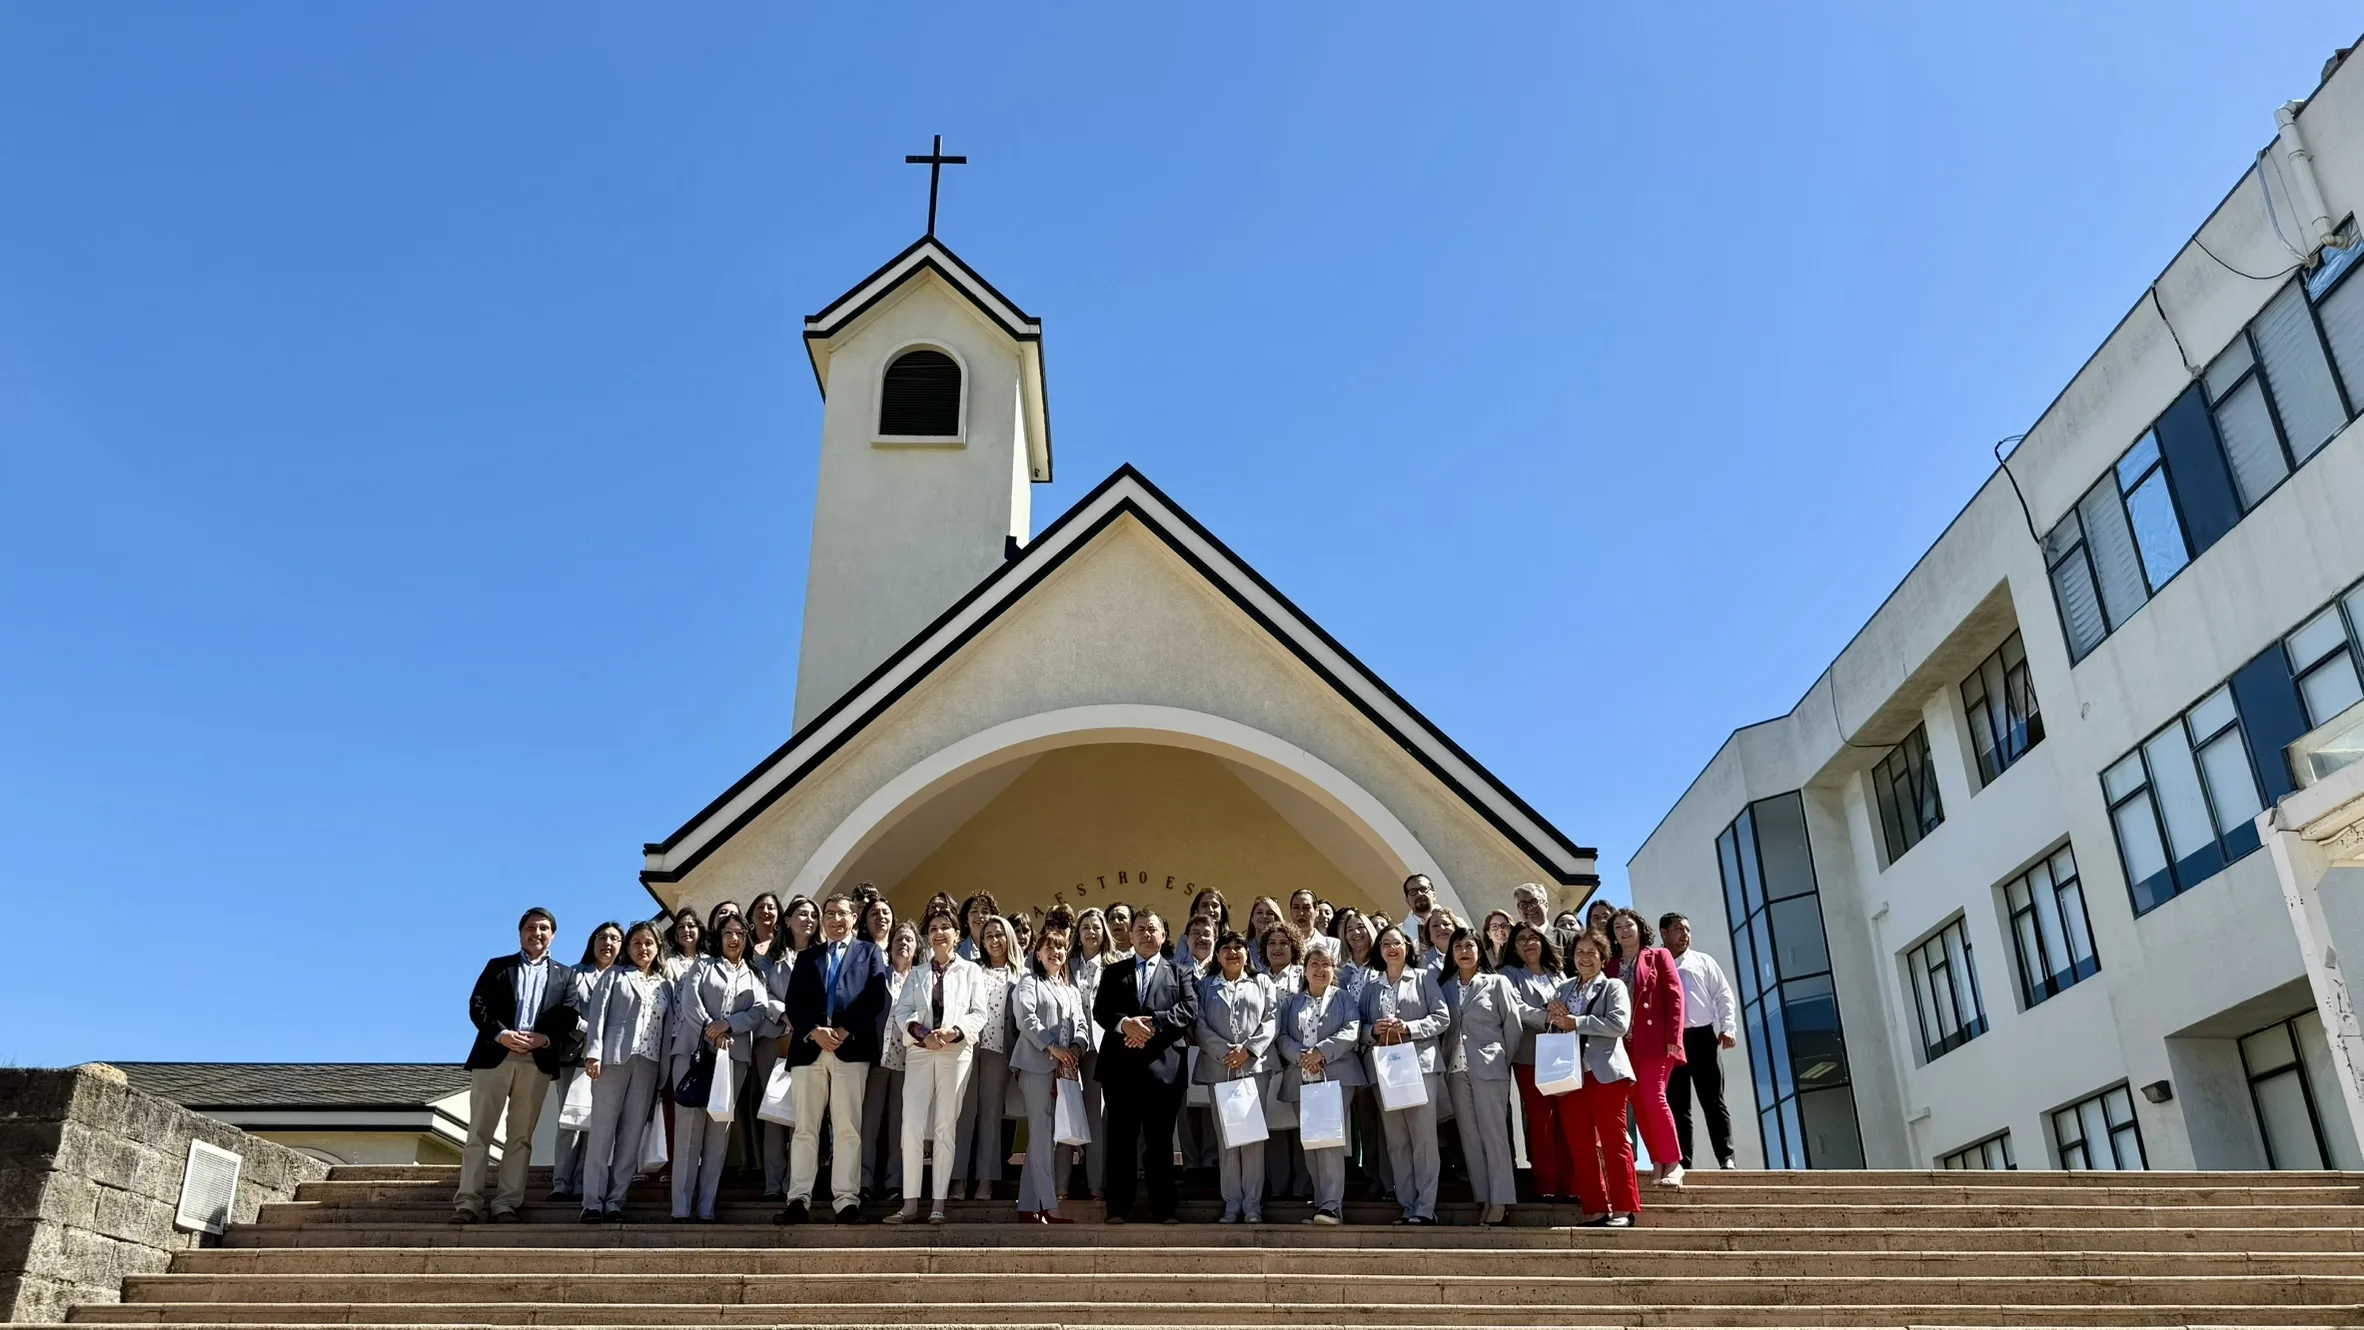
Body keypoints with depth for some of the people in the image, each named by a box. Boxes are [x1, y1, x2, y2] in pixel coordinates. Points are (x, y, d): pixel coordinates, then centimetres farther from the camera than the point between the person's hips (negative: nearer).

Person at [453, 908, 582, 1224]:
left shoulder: (563, 976, 15)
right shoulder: (497, 966, 14)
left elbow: (572, 1018, 4)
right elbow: (477, 1005, 2)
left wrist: (544, 1039, -14)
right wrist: (500, 1034, -14)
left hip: (537, 1063, 1)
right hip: (494, 1057, 0)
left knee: (520, 1137, 1)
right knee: (479, 1133, -1)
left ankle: (507, 1204, 2)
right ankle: (467, 1202, 0)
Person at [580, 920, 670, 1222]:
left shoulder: (665, 985, 18)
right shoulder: (615, 975, 11)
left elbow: (668, 1028, 13)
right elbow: (599, 1013, 1)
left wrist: (664, 1071, 5)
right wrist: (594, 1052, -12)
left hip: (648, 1063, 3)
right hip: (614, 1058, -3)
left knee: (632, 1134, 1)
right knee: (602, 1130, -4)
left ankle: (615, 1201, 4)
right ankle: (593, 1202, -3)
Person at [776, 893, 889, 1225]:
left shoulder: (870, 952, 14)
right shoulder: (806, 956, 20)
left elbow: (875, 998, 2)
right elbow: (792, 1003, 9)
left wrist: (844, 1031, -10)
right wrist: (815, 1032, -9)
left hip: (851, 1047, -2)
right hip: (808, 1047, 2)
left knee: (848, 1127, -4)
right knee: (805, 1127, 0)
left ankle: (846, 1198, -2)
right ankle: (799, 1197, 2)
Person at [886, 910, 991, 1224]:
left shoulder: (971, 972, 9)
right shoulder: (916, 974, 17)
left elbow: (979, 1014, 1)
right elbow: (902, 1011, 5)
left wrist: (954, 1031, -17)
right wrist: (920, 1032, -16)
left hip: (956, 1052, -2)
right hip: (919, 1052, 2)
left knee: (946, 1127, 0)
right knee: (912, 1126, -7)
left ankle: (939, 1204, 3)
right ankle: (910, 1203, -4)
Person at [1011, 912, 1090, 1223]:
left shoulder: (1072, 990, 23)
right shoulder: (1029, 984, 5)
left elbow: (1082, 1024, 13)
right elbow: (1026, 1019, -9)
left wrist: (1076, 1047, -8)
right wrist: (1052, 1047, -19)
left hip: (1066, 1068, 6)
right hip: (1038, 1065, -6)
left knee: (1047, 1137, 5)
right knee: (1043, 1135, -10)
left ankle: (1028, 1206, 9)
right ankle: (1049, 1206, -13)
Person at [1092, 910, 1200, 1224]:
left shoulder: (1178, 972, 14)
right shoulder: (1114, 972, 16)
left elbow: (1190, 1010, -2)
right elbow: (1100, 1010, 2)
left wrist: (1152, 1024, -15)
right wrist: (1125, 1024, -19)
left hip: (1164, 1065, -1)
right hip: (1121, 1064, 1)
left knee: (1161, 1138, 3)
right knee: (1121, 1137, 2)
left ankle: (1164, 1208, 8)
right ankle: (1118, 1208, 7)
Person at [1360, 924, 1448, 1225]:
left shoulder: (1424, 978, 8)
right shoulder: (1370, 985, 16)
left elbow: (1442, 1017, 0)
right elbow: (1361, 1026, 13)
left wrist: (1409, 1028, -12)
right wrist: (1374, 1031, -9)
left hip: (1420, 1064, -3)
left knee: (1423, 1138, -8)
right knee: (1396, 1141, 4)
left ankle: (1425, 1208, -6)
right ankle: (1407, 1206, 9)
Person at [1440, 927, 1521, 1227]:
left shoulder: (1497, 983, 2)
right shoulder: (1446, 987, 11)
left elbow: (1512, 1025, 2)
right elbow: (1443, 1026, 9)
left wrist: (1504, 1061, 4)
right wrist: (1446, 1061, -1)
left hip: (1489, 1067, -4)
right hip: (1456, 1068, 4)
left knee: (1493, 1133, -5)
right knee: (1469, 1136, 4)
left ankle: (1500, 1201, -3)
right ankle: (1484, 1200, 9)